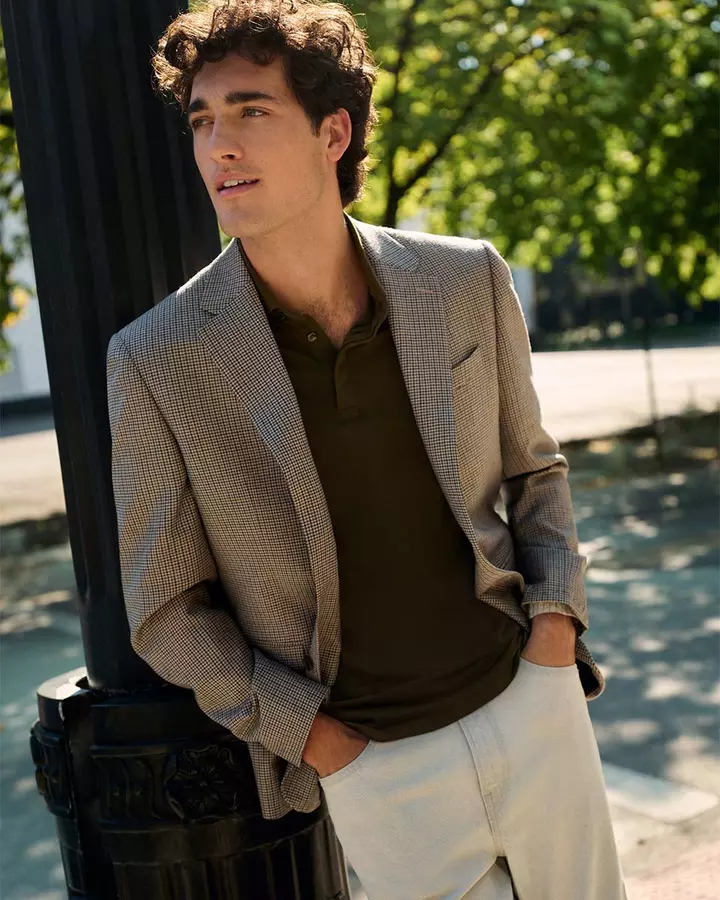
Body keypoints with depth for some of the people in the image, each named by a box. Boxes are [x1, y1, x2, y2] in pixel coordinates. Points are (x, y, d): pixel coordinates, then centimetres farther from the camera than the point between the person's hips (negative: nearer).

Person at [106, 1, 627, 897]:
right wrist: (317, 740, -11)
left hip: (530, 703, 3)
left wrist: (556, 618, -4)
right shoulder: (155, 361, -14)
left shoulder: (468, 280, -6)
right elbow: (167, 612, -5)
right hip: (377, 772, -2)